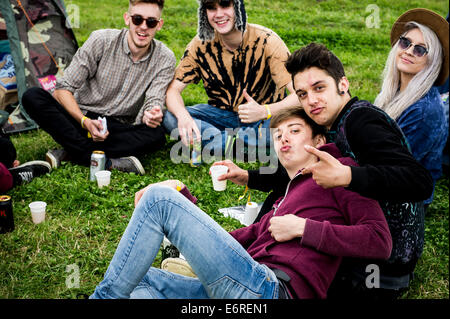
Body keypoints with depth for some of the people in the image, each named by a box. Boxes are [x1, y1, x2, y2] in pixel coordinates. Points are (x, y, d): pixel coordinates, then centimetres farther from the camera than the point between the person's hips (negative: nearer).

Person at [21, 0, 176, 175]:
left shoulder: (165, 59, -6)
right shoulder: (101, 41, -10)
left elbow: (154, 102, -14)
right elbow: (62, 89, -9)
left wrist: (151, 116, -40)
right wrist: (85, 121, -26)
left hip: (119, 130, 0)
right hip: (80, 119, 0)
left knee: (157, 135, -31)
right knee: (32, 97, -25)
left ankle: (70, 152, -28)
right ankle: (108, 162, -34)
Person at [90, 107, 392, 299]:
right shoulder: (283, 202, 35)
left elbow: (379, 241, -3)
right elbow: (224, 243, 28)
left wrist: (304, 229, -4)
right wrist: (180, 194, 19)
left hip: (267, 288, -9)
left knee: (160, 198, -10)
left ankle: (104, 295, -7)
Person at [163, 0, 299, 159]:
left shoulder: (266, 40, -17)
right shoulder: (201, 44, -8)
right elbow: (172, 89, -9)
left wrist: (264, 111, -41)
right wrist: (183, 116, -33)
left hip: (262, 117, -3)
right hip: (220, 114, 3)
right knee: (168, 118, -22)